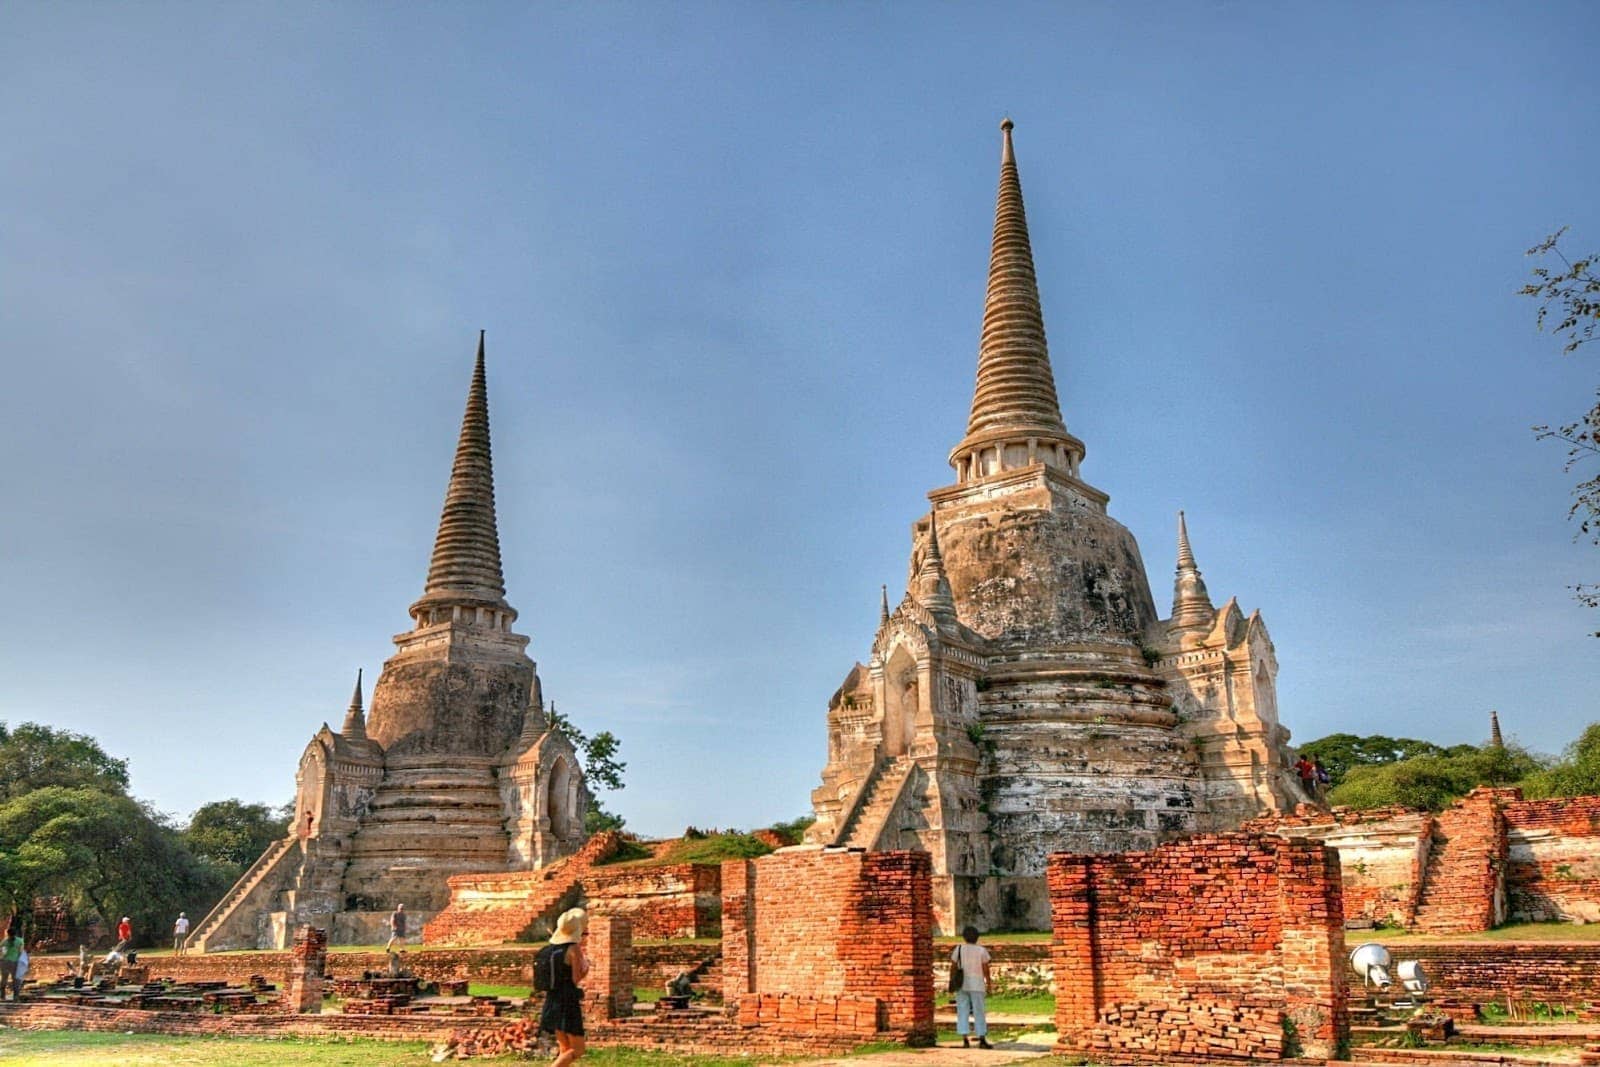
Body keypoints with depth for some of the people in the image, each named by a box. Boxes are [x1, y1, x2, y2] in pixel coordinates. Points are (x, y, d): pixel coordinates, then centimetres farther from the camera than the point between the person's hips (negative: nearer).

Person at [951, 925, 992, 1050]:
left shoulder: (959, 949, 0)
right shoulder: (982, 950, -2)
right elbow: (986, 969, -3)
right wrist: (988, 984, 4)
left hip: (961, 984, 1)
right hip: (977, 985, -1)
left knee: (962, 1012, 4)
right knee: (979, 1012, 3)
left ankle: (965, 1040, -2)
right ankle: (982, 1040, 2)